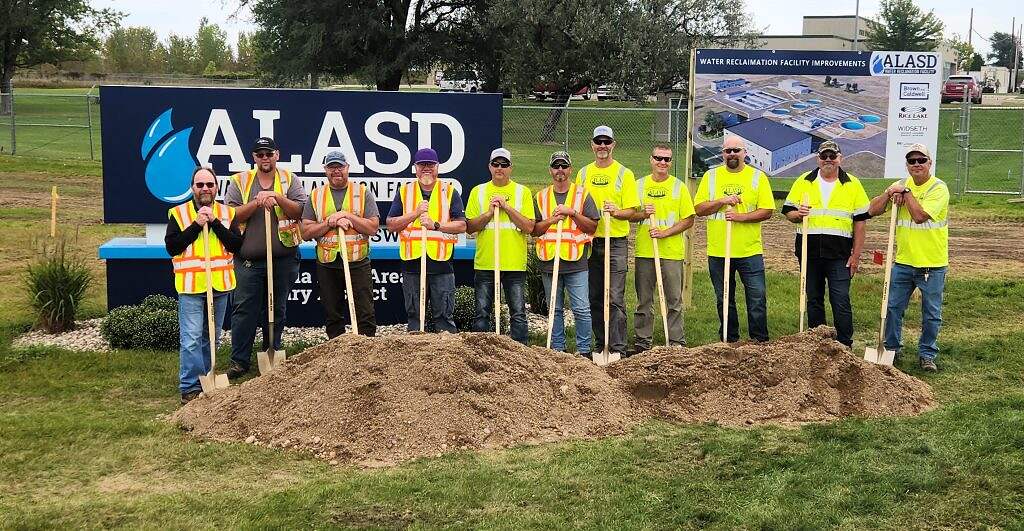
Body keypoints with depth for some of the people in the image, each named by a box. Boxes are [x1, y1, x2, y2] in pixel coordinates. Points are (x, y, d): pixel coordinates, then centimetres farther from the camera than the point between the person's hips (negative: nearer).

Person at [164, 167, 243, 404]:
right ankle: (190, 387, -3)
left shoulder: (227, 213, 8)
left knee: (211, 336, 14)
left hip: (220, 285, 3)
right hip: (190, 286, -3)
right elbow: (171, 247, -7)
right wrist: (196, 225, -13)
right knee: (191, 338, -7)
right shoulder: (178, 213, 1)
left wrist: (215, 223, -13)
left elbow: (236, 244, -3)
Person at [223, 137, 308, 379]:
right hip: (248, 260, -1)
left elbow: (301, 211, -4)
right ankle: (239, 360, 6)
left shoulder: (289, 180, 8)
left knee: (276, 309, 9)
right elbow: (231, 215, -3)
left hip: (283, 258, 1)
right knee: (244, 309, -1)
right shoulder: (239, 182, 7)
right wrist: (257, 203, -16)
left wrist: (278, 197, -16)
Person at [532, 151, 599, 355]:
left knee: (581, 309, -6)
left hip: (576, 263, -3)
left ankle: (584, 351, 1)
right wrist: (552, 219, -8)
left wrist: (572, 213, -12)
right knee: (555, 310, 9)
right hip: (549, 262, 3)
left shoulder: (582, 194, 5)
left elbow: (592, 226, 0)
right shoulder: (541, 197, 12)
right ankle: (557, 350, 17)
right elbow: (534, 230, 8)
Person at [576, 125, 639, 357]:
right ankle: (600, 345, 18)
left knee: (615, 298, -8)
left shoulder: (624, 174, 1)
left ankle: (618, 348, -6)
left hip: (615, 242, -4)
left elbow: (631, 210, -4)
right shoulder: (583, 174, 13)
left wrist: (615, 211, -23)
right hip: (590, 242, 4)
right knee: (594, 298, 8)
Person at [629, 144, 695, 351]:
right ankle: (643, 340, 16)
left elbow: (688, 220, 0)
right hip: (644, 251, 2)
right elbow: (630, 216, 11)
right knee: (644, 300, 7)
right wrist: (643, 213, -11)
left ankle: (676, 340, 10)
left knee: (674, 300, 2)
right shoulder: (639, 185, 8)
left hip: (672, 252, -2)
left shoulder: (679, 186, 3)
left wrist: (665, 233, -13)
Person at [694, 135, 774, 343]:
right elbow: (699, 209, 2)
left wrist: (740, 217, -16)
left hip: (750, 250, -2)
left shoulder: (757, 177, 2)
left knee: (757, 298, -3)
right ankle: (729, 342, 22)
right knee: (724, 300, 10)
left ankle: (760, 341, 7)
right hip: (718, 252, 2)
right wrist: (722, 201, -13)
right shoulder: (710, 176, 7)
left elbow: (767, 211, -3)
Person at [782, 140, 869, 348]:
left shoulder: (853, 184, 5)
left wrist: (856, 255, -1)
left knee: (840, 301, -6)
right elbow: (787, 211, 9)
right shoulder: (803, 182, 8)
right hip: (809, 252, 2)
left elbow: (860, 221, 4)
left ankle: (845, 346, 3)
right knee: (814, 300, 10)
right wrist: (798, 215, -15)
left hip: (839, 254, -2)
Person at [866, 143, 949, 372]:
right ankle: (891, 348, 24)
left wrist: (906, 192, -15)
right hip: (903, 261, 4)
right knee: (893, 308, 9)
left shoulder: (939, 188, -11)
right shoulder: (901, 185, 5)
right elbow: (873, 210, 0)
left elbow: (920, 215, -24)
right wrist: (889, 193, -15)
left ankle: (927, 354, 19)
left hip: (932, 264, -4)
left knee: (931, 314, 6)